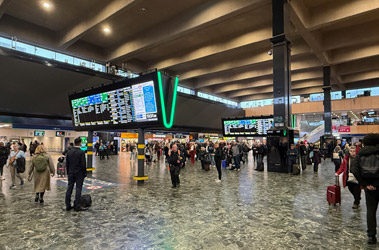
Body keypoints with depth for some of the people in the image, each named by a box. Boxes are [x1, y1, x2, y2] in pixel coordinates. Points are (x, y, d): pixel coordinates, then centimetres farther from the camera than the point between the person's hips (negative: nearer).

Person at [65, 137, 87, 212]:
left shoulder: (69, 152, 3)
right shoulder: (81, 152, -14)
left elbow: (67, 164, 8)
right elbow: (83, 164, -15)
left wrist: (68, 172, 17)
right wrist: (85, 173, -4)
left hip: (71, 173, 5)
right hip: (79, 173, -5)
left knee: (69, 189, 10)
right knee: (78, 189, 0)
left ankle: (68, 206, 17)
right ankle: (77, 206, 4)